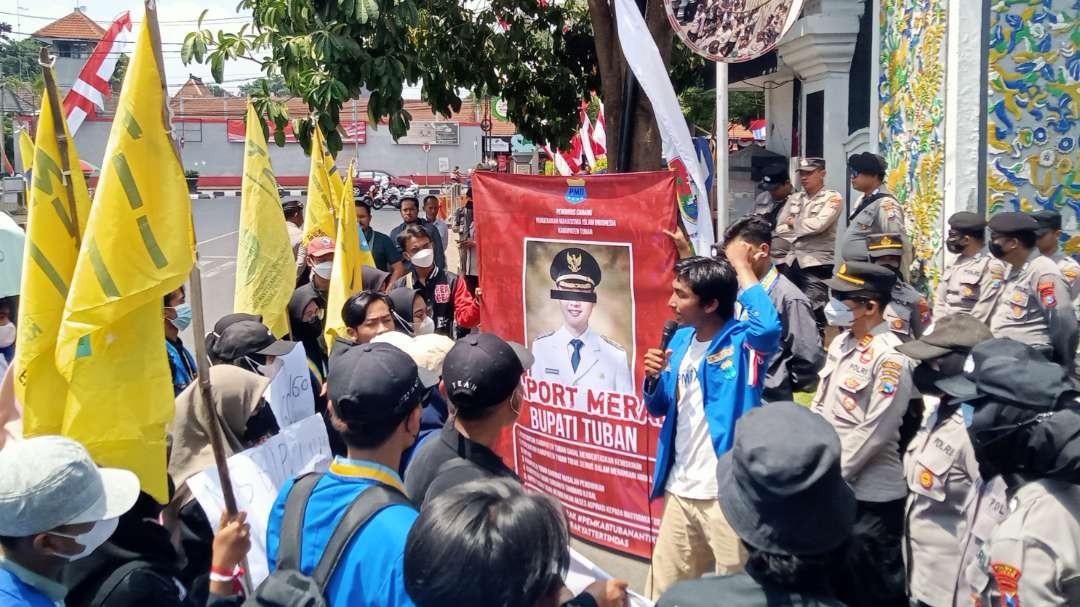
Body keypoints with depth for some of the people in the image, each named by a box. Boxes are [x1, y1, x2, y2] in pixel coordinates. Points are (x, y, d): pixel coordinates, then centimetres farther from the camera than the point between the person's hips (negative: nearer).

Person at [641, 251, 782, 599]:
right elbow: (660, 408, 16)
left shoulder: (742, 342, -13)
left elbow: (768, 326, -38)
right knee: (664, 591, 18)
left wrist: (742, 266, -25)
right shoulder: (681, 340, 7)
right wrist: (653, 378, -7)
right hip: (678, 490, 6)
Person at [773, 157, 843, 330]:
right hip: (792, 260, 6)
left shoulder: (832, 198, -3)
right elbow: (779, 229, 7)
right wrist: (804, 230, -7)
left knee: (813, 312, -8)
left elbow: (818, 225, -17)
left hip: (816, 262, -6)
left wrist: (794, 223, -2)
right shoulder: (793, 199, 14)